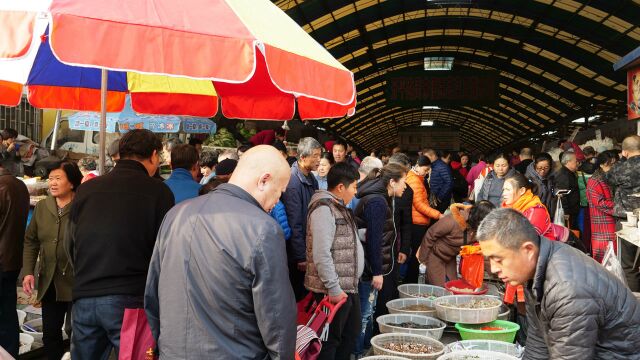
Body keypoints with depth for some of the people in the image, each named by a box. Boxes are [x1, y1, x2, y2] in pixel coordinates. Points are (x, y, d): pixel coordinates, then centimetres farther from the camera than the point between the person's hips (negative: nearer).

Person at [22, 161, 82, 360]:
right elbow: (30, 241, 11)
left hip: (76, 282, -6)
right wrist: (28, 272, 2)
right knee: (50, 333, 14)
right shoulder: (42, 206, 8)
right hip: (49, 282, 6)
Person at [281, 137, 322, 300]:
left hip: (310, 248, 8)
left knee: (307, 294, 16)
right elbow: (294, 223, -21)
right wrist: (301, 257, -20)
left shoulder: (312, 180, 7)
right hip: (297, 253, -8)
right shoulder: (293, 181, -19)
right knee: (297, 296, 5)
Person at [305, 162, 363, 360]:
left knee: (351, 335, 20)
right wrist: (333, 288, -23)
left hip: (349, 286, 10)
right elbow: (321, 254, -24)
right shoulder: (324, 209, -18)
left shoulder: (340, 208, 14)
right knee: (330, 341, 2)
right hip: (335, 290, -10)